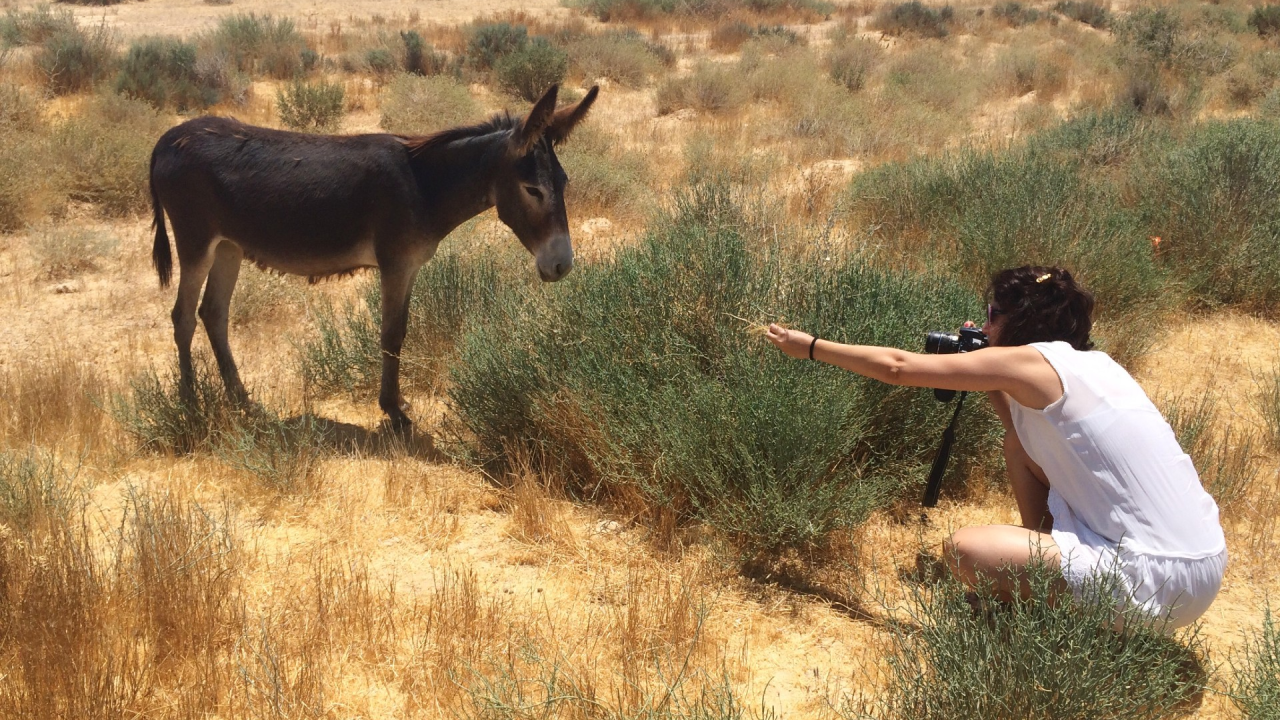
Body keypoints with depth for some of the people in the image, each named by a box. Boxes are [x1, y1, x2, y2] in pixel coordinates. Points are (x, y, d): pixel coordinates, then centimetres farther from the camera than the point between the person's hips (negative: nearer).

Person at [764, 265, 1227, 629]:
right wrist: (990, 380, 16)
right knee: (1020, 444, 16)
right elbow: (1026, 424, 29)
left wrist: (810, 347, 8)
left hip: (1167, 580, -9)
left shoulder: (1033, 362, -10)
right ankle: (1043, 566, 22)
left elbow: (897, 368, -3)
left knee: (963, 549, -12)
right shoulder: (1086, 362, 14)